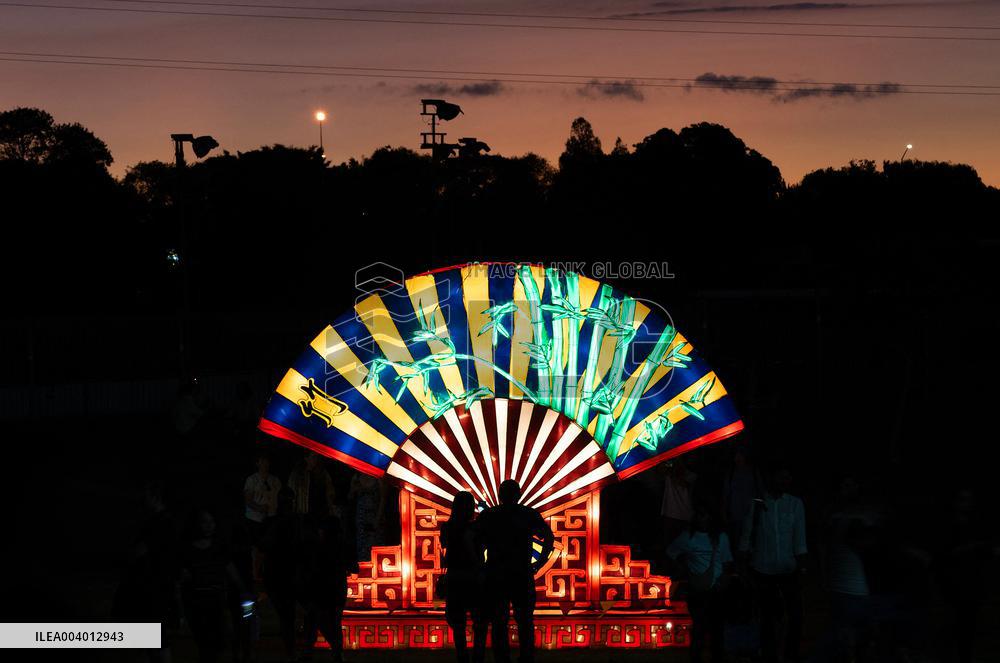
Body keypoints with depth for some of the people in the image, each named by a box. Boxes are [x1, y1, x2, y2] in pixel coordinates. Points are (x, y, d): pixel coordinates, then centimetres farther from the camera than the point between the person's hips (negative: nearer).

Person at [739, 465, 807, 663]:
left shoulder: (796, 504, 2)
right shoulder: (757, 504, -1)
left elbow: (799, 538, 1)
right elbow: (746, 537, 3)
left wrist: (802, 566, -5)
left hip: (789, 570, 1)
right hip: (763, 570, -1)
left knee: (795, 614, -3)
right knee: (768, 616, 8)